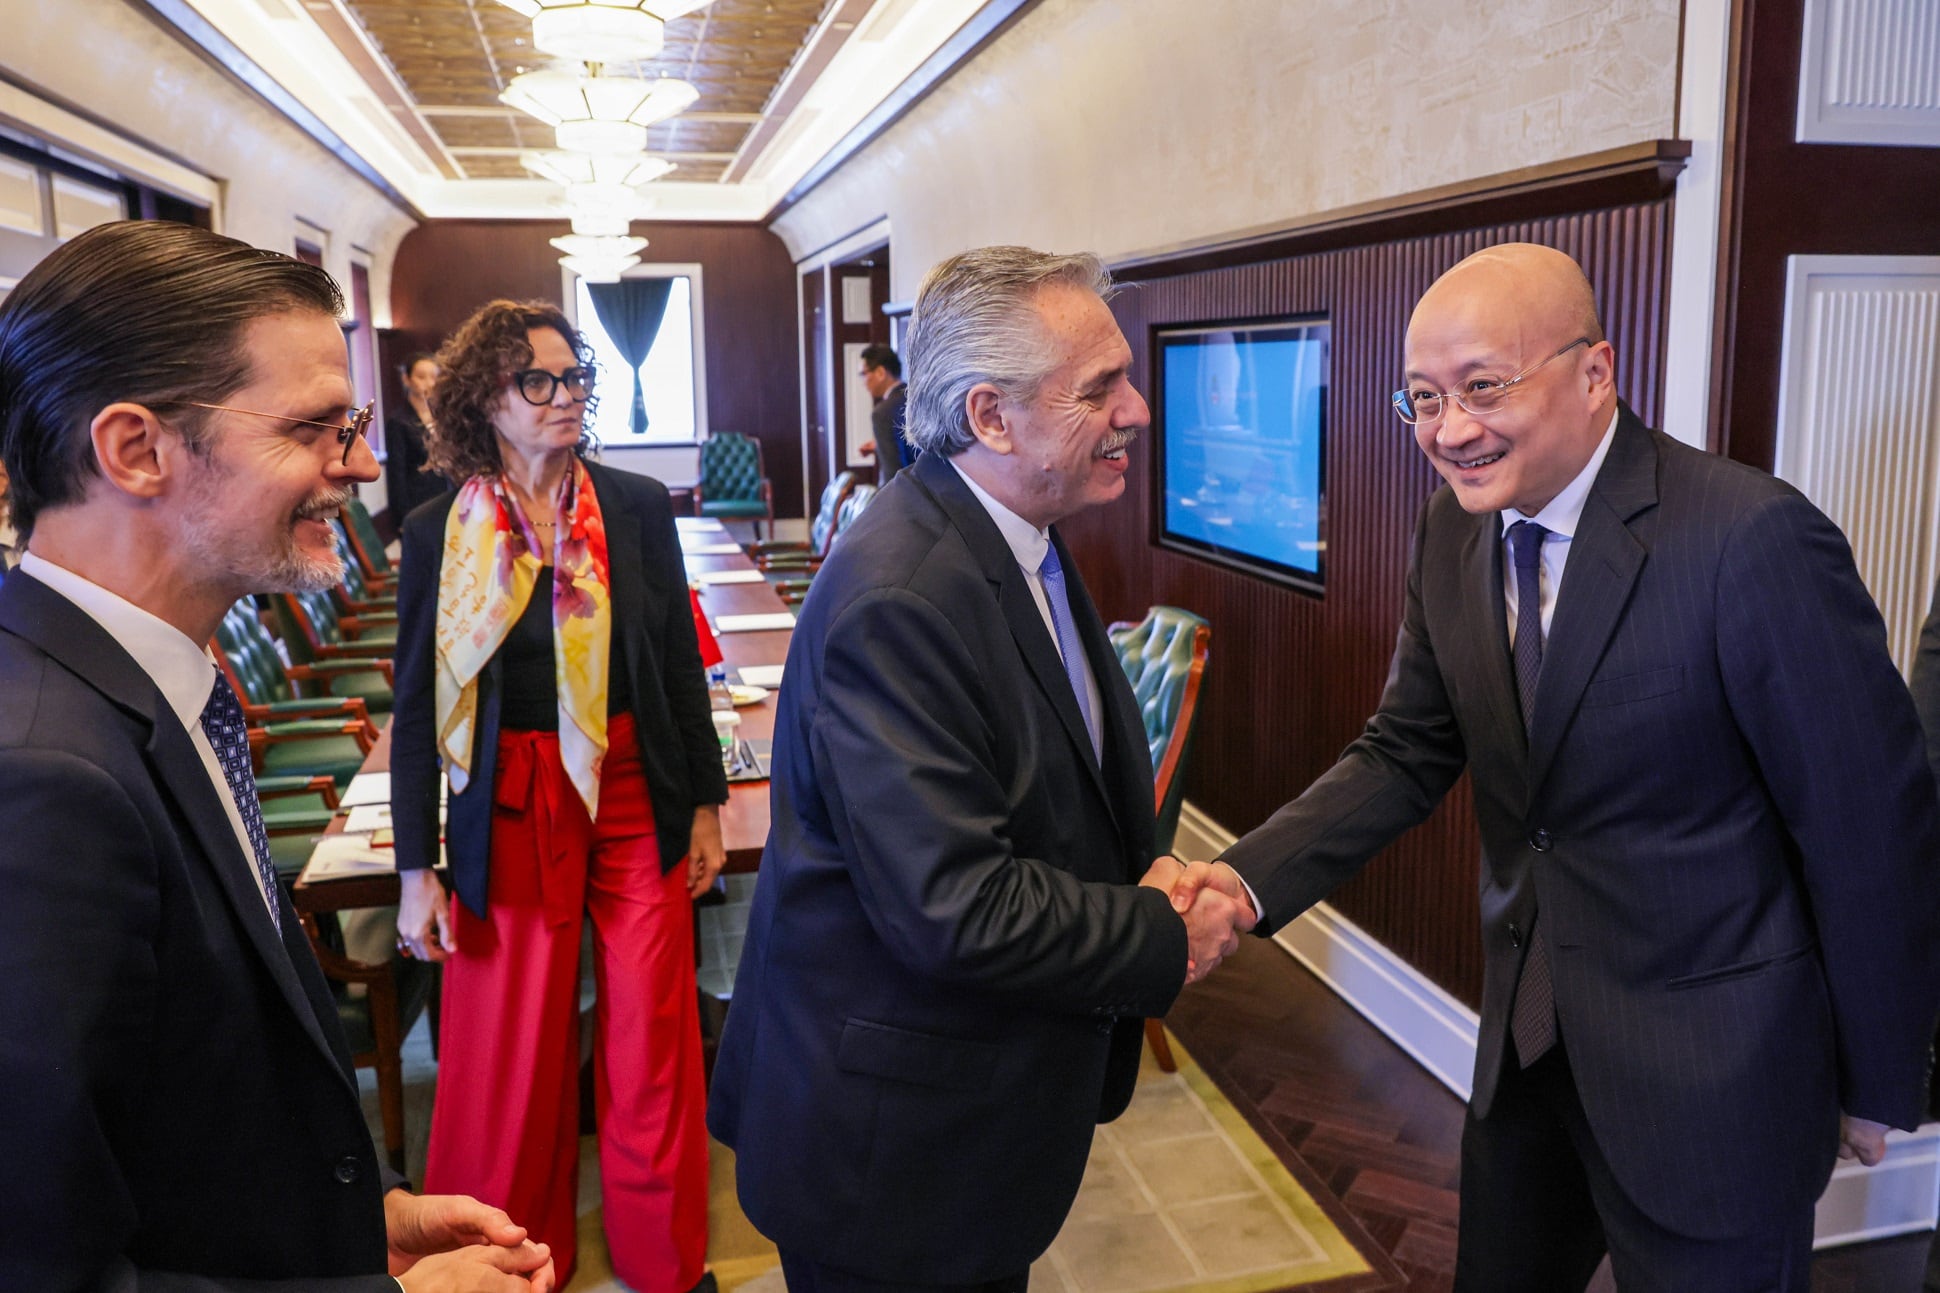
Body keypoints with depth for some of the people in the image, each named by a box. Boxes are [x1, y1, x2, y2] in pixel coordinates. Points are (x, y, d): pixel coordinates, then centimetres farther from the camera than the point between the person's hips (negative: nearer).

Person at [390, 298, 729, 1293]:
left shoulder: (638, 508, 0)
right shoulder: (438, 532, -3)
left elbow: (682, 668, 7)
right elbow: (416, 709, 1)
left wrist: (705, 804, 7)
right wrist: (417, 870, -1)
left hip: (636, 796, 1)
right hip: (509, 810, -1)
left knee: (653, 1034, 8)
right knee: (511, 1044, 8)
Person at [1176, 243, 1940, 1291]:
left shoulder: (1754, 539, -23)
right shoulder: (1454, 532, -3)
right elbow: (1408, 751, 2)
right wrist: (1247, 879, -14)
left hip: (1710, 1079, -6)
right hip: (1529, 1041, 6)